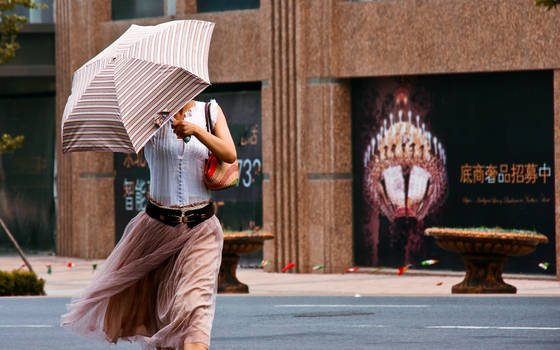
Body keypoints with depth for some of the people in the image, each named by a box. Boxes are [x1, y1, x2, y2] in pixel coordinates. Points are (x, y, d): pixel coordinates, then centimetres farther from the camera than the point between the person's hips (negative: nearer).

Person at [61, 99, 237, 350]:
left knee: (195, 298, -17)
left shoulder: (210, 112, 4)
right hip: (158, 223, 1)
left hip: (200, 228, -1)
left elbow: (230, 155, -9)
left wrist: (196, 130, -24)